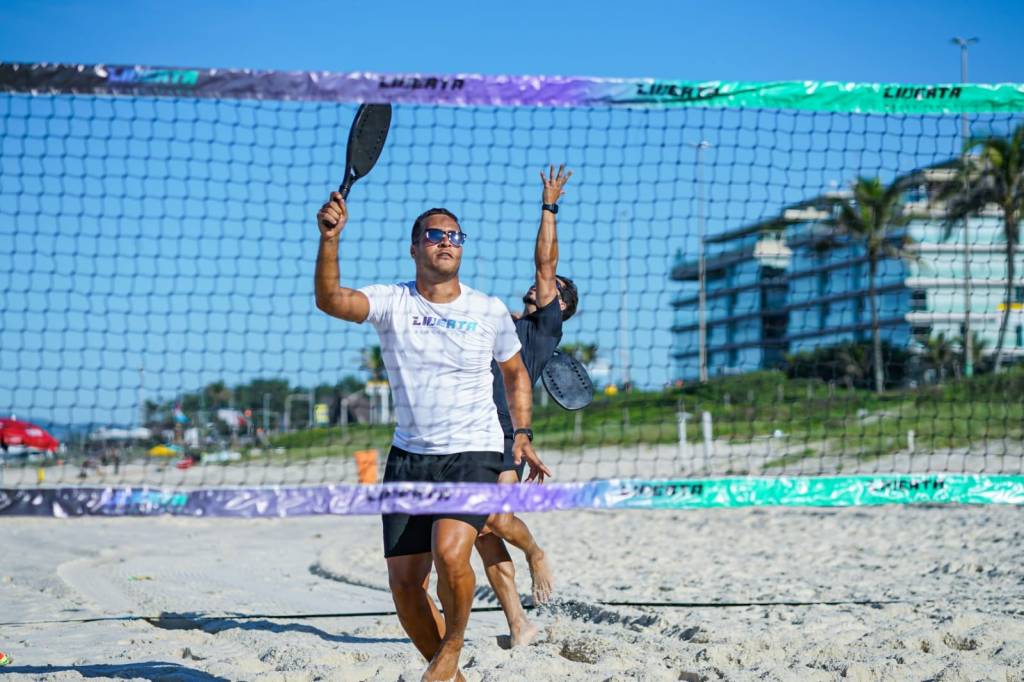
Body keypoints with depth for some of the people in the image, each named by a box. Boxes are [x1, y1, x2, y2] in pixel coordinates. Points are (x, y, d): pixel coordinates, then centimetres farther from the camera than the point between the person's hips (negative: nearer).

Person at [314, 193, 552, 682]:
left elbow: (515, 374, 18)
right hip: (408, 456, 2)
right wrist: (329, 239, -35)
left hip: (475, 454, -2)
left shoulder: (490, 311, 2)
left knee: (450, 554, -26)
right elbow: (330, 300, -20)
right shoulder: (392, 302, -1)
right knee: (404, 581, -1)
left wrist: (522, 434, 8)